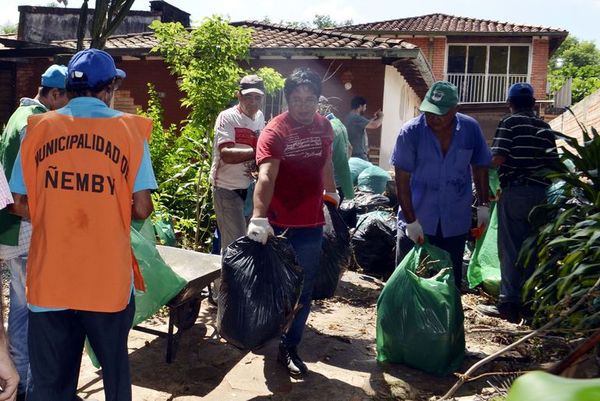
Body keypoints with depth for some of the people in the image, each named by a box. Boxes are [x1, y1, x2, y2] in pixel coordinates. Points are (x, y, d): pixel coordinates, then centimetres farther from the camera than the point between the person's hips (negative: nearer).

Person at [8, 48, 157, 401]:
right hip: (108, 279, -1)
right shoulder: (129, 129, -3)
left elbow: (21, 205, 3)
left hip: (49, 279, 1)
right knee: (115, 372, 21)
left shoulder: (38, 128, 3)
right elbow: (142, 210, -8)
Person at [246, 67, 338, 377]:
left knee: (303, 291, 11)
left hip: (312, 225, 5)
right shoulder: (274, 131, -17)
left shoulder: (324, 127, 3)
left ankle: (289, 348, 25)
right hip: (278, 225, -5)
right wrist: (258, 219, -42)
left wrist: (332, 194, 30)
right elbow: (265, 177, -30)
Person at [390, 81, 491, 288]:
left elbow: (480, 167, 8)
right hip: (417, 221, -2)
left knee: (451, 279, 14)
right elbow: (402, 179, -14)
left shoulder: (471, 129, -6)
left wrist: (483, 205, 6)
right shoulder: (411, 132, -15)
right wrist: (411, 221, -16)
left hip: (455, 222, 3)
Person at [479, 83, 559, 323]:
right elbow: (554, 165, 11)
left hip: (515, 192, -5)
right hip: (540, 193, 5)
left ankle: (510, 304, -4)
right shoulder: (545, 128, 13)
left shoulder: (509, 123, -4)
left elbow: (497, 159, -14)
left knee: (510, 249, -3)